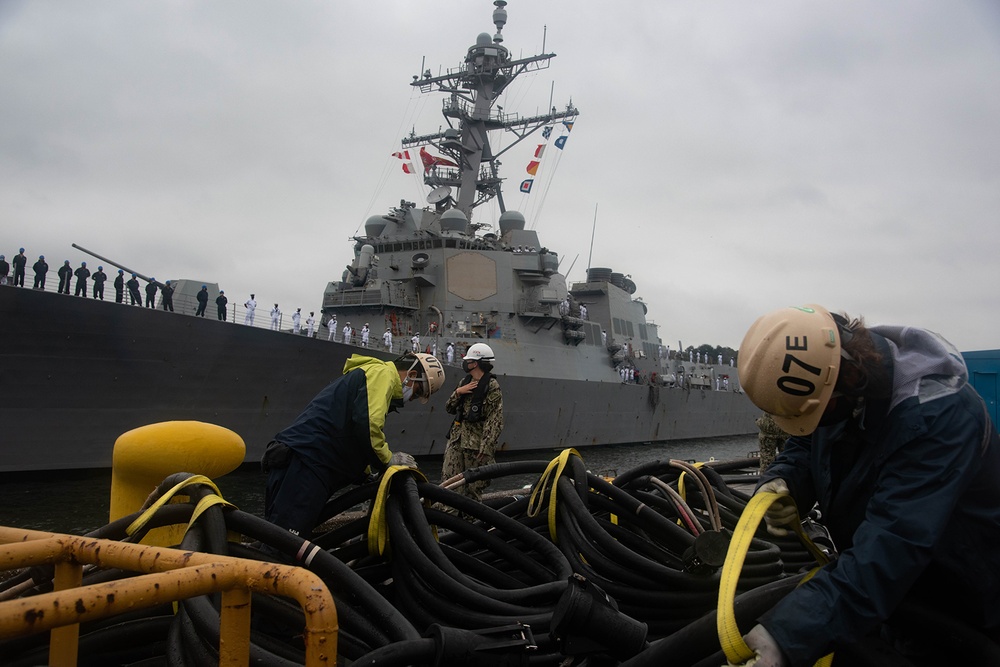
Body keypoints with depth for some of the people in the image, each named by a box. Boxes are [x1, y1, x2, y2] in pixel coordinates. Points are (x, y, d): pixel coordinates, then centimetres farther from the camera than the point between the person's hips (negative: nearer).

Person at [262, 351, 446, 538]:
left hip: (304, 458, 11)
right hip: (305, 460, -11)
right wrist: (388, 459, -5)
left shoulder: (370, 375, 29)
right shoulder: (383, 374, -3)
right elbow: (368, 424, -20)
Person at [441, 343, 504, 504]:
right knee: (448, 480, -1)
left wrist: (486, 446, -21)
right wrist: (458, 392, -1)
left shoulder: (492, 386, -8)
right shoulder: (465, 382, 15)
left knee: (473, 486, 2)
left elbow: (495, 420, -13)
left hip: (476, 441, -6)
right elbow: (449, 408, 18)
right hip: (457, 437, 6)